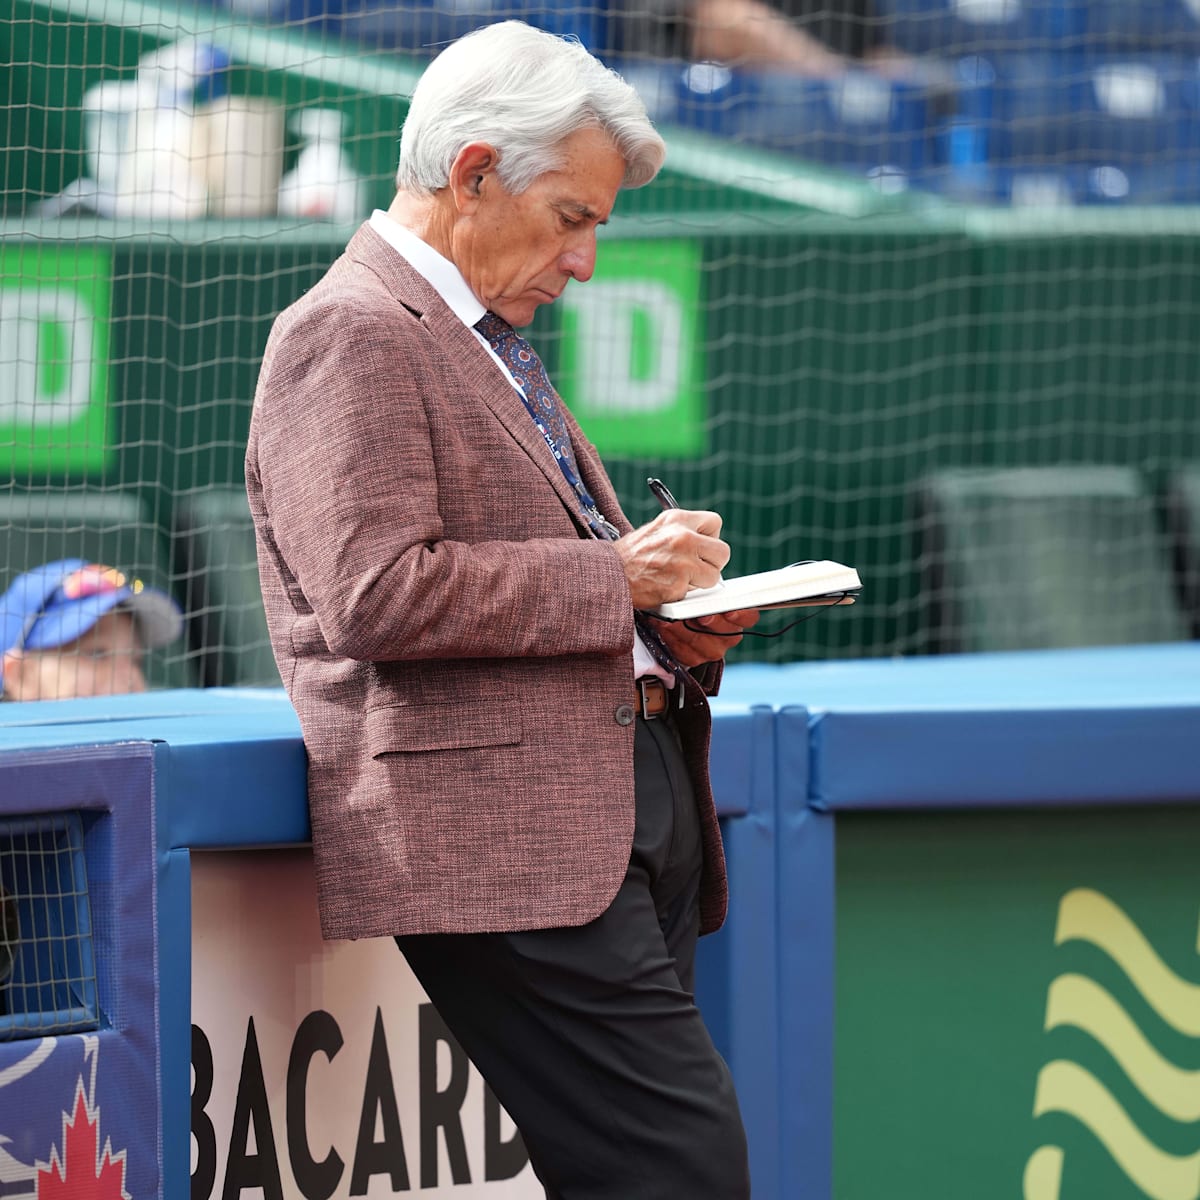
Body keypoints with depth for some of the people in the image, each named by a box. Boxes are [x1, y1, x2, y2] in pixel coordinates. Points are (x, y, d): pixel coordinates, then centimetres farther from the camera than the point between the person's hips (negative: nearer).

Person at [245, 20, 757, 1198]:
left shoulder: (487, 347, 26)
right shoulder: (351, 333, -7)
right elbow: (378, 593, -19)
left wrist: (673, 626, 12)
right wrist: (614, 580, -13)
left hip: (630, 815, 10)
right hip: (510, 841, -10)